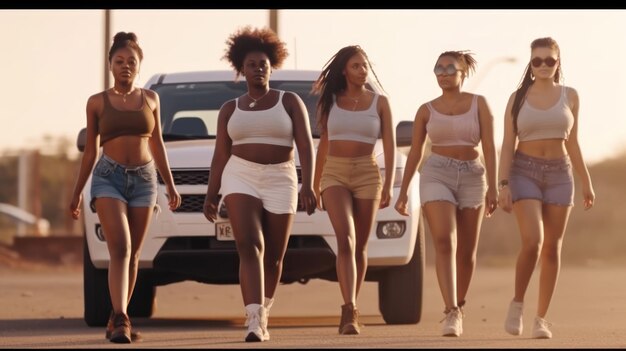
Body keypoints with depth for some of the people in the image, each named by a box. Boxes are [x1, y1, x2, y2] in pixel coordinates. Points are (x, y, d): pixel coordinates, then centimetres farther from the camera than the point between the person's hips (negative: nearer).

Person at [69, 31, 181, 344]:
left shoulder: (150, 99, 9)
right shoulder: (97, 102, 3)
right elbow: (90, 150, 9)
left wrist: (170, 186, 14)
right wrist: (77, 192, 10)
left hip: (144, 179, 3)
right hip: (109, 178, -3)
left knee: (133, 254, 5)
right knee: (120, 248, -19)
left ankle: (117, 321, 16)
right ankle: (120, 320, -29)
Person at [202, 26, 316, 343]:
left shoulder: (290, 102, 5)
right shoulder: (230, 109, 11)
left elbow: (305, 146, -4)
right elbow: (221, 154, 12)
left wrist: (307, 184, -17)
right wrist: (211, 195, 6)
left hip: (280, 183, 0)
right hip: (240, 179, 0)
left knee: (273, 259, 7)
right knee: (250, 248, -20)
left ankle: (261, 315, 32)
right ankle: (255, 322, -31)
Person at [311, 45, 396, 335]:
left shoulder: (380, 102, 4)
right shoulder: (330, 101, 8)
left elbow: (390, 146, 0)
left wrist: (388, 185, -11)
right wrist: (315, 185, 18)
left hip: (367, 175, 0)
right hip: (334, 174, 0)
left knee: (359, 246, 5)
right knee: (345, 240, -18)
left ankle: (350, 311, 18)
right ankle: (350, 311, -29)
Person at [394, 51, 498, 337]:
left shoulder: (479, 104, 2)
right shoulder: (426, 110, 6)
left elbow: (489, 147, -3)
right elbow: (415, 152, 12)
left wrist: (492, 187, -11)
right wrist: (403, 191, 10)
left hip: (472, 178, 1)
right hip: (437, 176, -1)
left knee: (466, 251, 8)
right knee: (444, 243, -20)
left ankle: (458, 307, 28)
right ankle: (451, 313, -28)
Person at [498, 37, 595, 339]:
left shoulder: (569, 96, 6)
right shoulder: (518, 98, 1)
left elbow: (572, 143, 10)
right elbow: (507, 144, -1)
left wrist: (586, 183, 8)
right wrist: (503, 185, -10)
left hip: (559, 175, 2)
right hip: (524, 173, -2)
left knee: (552, 249, 1)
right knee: (533, 242, -19)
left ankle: (541, 319, 9)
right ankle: (517, 303, 2)